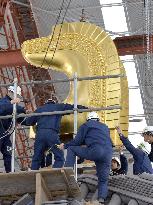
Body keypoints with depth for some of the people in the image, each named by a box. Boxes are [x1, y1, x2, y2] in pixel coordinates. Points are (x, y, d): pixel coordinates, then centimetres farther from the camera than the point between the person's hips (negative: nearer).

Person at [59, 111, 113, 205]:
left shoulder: (85, 126, 17)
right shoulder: (105, 127, 33)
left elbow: (77, 141, 10)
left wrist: (65, 145, 24)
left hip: (95, 151, -5)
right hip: (108, 154, 5)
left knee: (71, 149, 14)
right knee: (103, 179, 14)